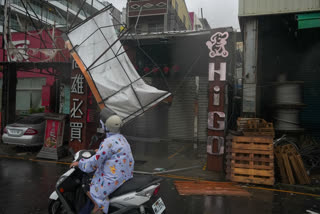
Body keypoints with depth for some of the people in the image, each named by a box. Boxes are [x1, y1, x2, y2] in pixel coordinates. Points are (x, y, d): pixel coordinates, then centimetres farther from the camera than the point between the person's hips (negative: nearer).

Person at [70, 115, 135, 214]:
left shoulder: (109, 141, -18)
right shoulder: (122, 138, 10)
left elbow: (96, 160, -18)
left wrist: (79, 163, -5)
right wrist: (99, 151, 28)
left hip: (114, 177, -10)